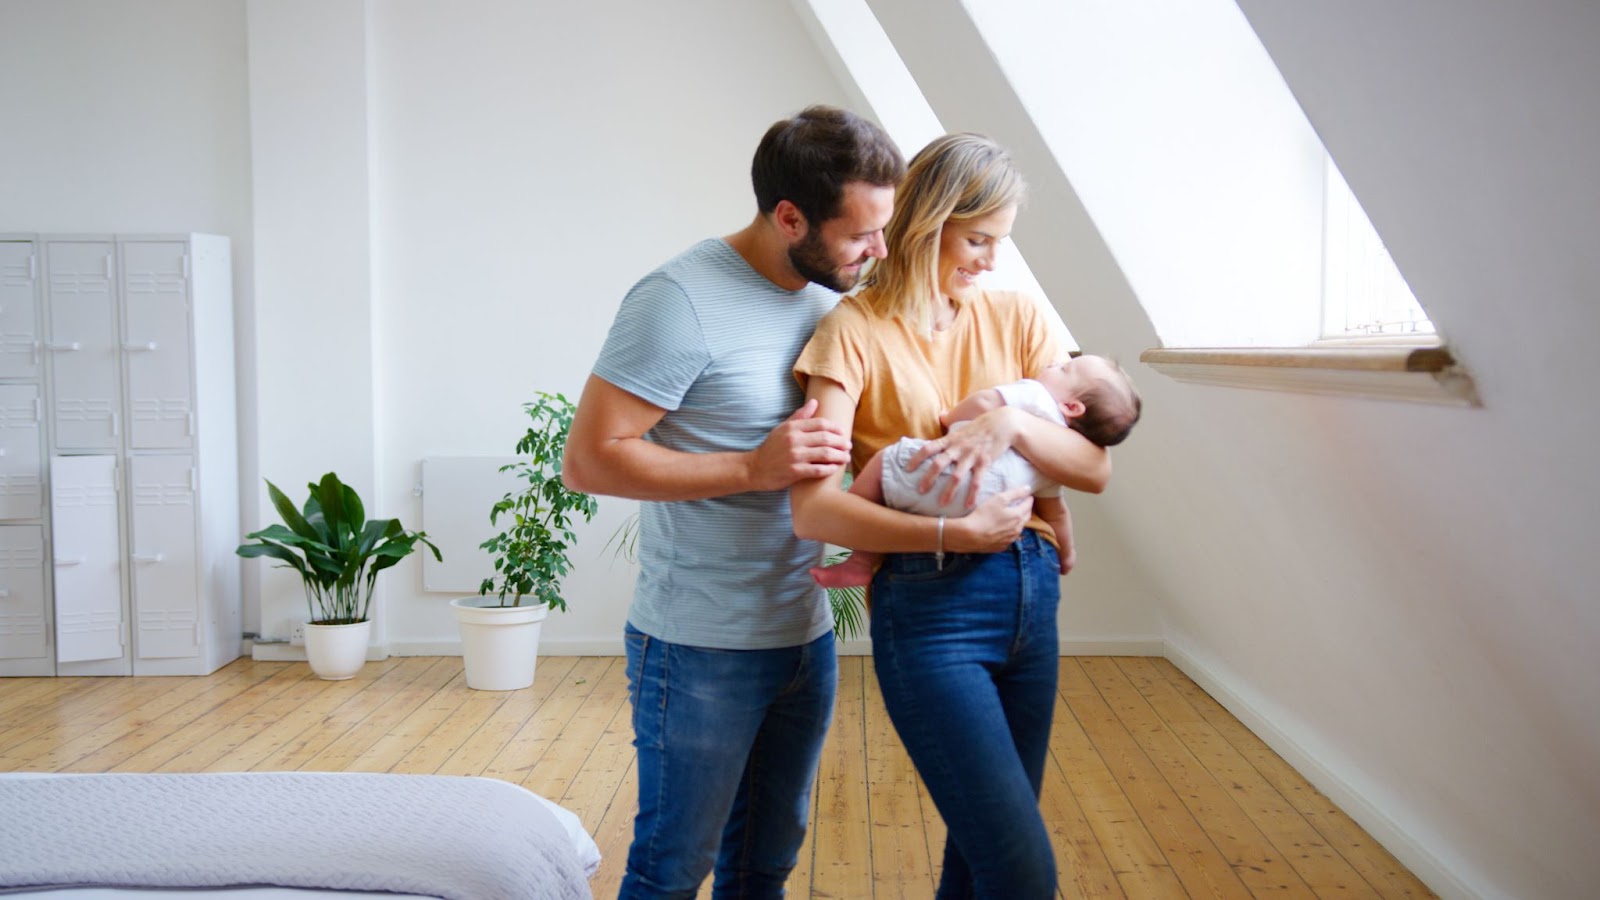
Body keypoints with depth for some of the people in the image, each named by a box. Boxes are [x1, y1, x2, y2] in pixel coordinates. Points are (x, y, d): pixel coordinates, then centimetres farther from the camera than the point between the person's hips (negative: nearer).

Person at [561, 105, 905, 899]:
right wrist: (753, 467, -26)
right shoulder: (682, 299, -18)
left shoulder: (831, 295, 5)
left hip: (805, 636, 7)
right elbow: (588, 459, -19)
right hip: (701, 652, -7)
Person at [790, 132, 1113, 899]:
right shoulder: (856, 331, -6)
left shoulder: (1014, 317, 9)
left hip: (1030, 597, 5)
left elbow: (1095, 469, 3)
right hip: (929, 609, -5)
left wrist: (1012, 424, -15)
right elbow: (812, 510, -15)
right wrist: (956, 533, -20)